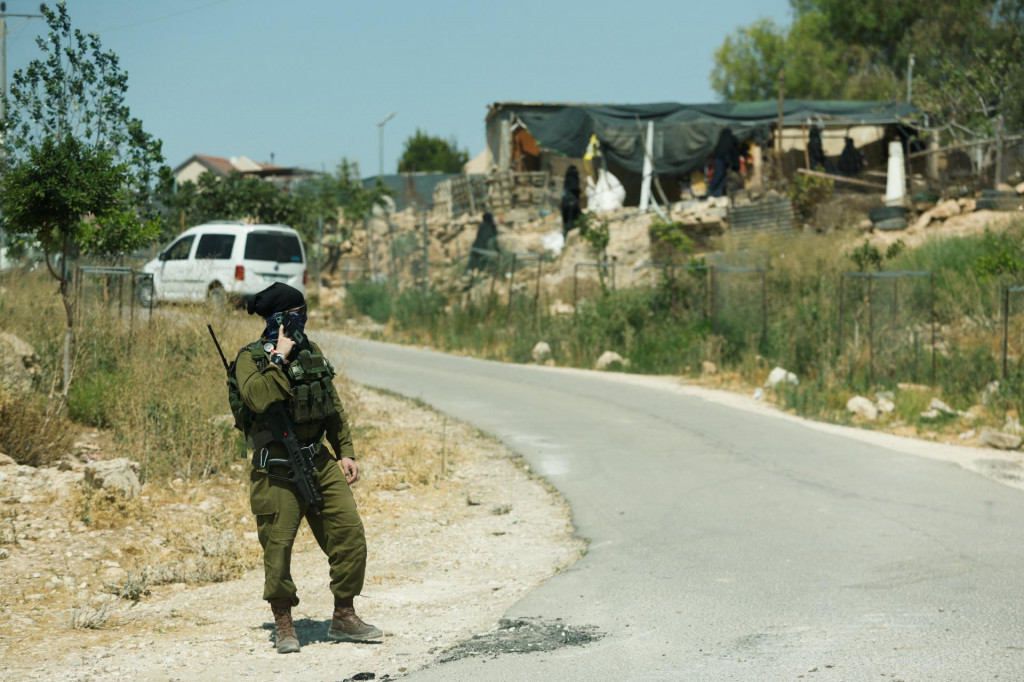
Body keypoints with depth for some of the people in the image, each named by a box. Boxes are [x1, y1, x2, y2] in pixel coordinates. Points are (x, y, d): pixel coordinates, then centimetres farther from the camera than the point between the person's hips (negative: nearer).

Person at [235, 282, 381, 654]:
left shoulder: (312, 351, 12)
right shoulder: (252, 358, -7)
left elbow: (334, 405, 17)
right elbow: (260, 399, -28)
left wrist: (345, 452, 13)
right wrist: (280, 358, -21)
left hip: (319, 462, 6)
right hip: (277, 471, -6)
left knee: (349, 533, 0)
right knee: (278, 547, -2)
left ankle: (344, 617, 11)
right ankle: (284, 626, 13)